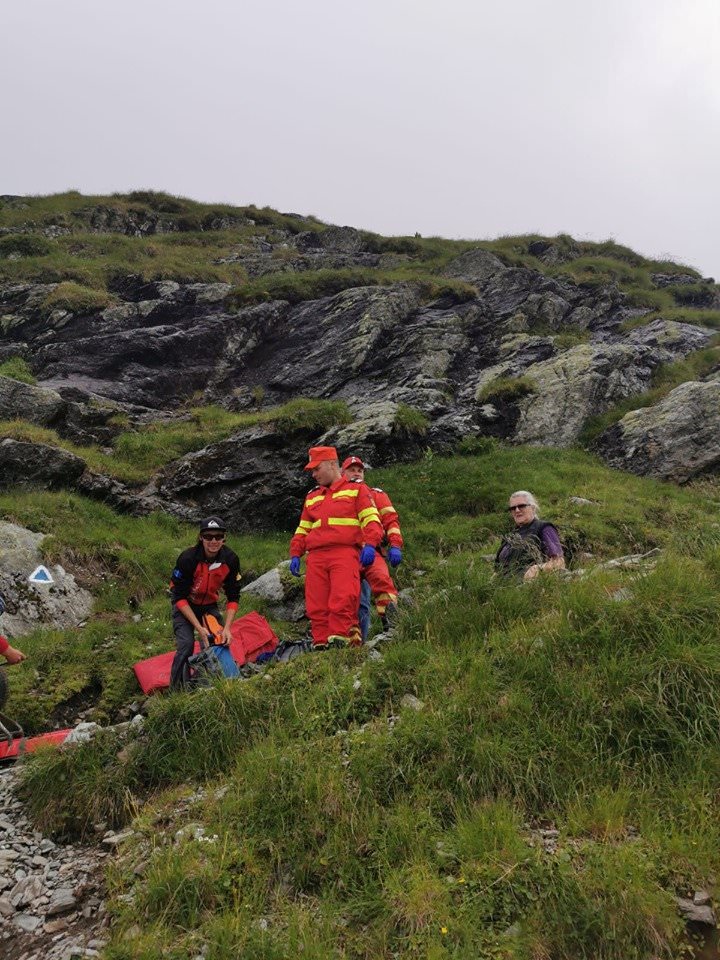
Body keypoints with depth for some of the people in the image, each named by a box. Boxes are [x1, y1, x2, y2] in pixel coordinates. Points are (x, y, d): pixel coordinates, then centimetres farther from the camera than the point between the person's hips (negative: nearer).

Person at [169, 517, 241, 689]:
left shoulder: (230, 559, -21)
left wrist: (227, 628, -21)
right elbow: (180, 597, -24)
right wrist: (199, 627, -28)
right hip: (185, 605, -3)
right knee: (186, 644, -18)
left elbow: (233, 597, -11)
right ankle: (177, 690, -4)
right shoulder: (188, 558, -32)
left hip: (209, 605, 3)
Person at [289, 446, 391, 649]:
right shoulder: (312, 498, 28)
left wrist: (370, 544, -13)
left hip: (345, 553, -5)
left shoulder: (356, 490, 12)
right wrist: (295, 555, 17)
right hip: (316, 557, 5)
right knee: (316, 606, -3)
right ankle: (321, 644, 2)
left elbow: (371, 519, 2)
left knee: (342, 601, -19)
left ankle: (338, 640, -16)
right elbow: (302, 529, 29)